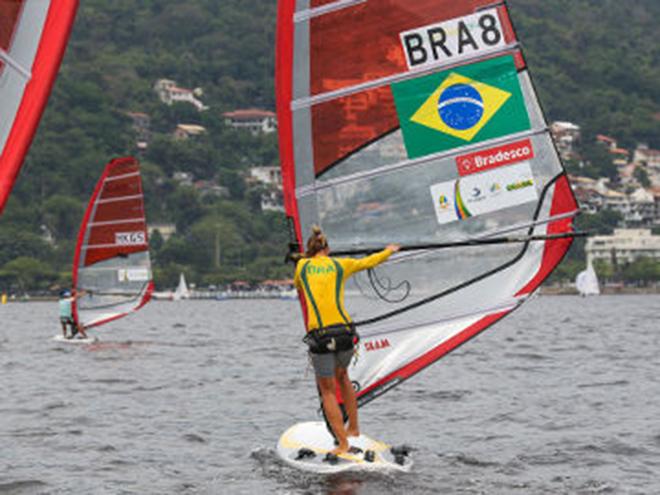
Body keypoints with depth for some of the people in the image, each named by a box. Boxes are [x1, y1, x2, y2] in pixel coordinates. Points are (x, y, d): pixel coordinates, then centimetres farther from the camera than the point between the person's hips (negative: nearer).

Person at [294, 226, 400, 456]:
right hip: (344, 331, 2)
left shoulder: (302, 265, 10)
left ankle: (343, 443, 4)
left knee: (327, 390, 9)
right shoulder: (339, 265, 11)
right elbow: (368, 262, 28)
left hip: (320, 335, -2)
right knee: (342, 376, 29)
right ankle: (354, 428, 35)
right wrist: (389, 251, 47)